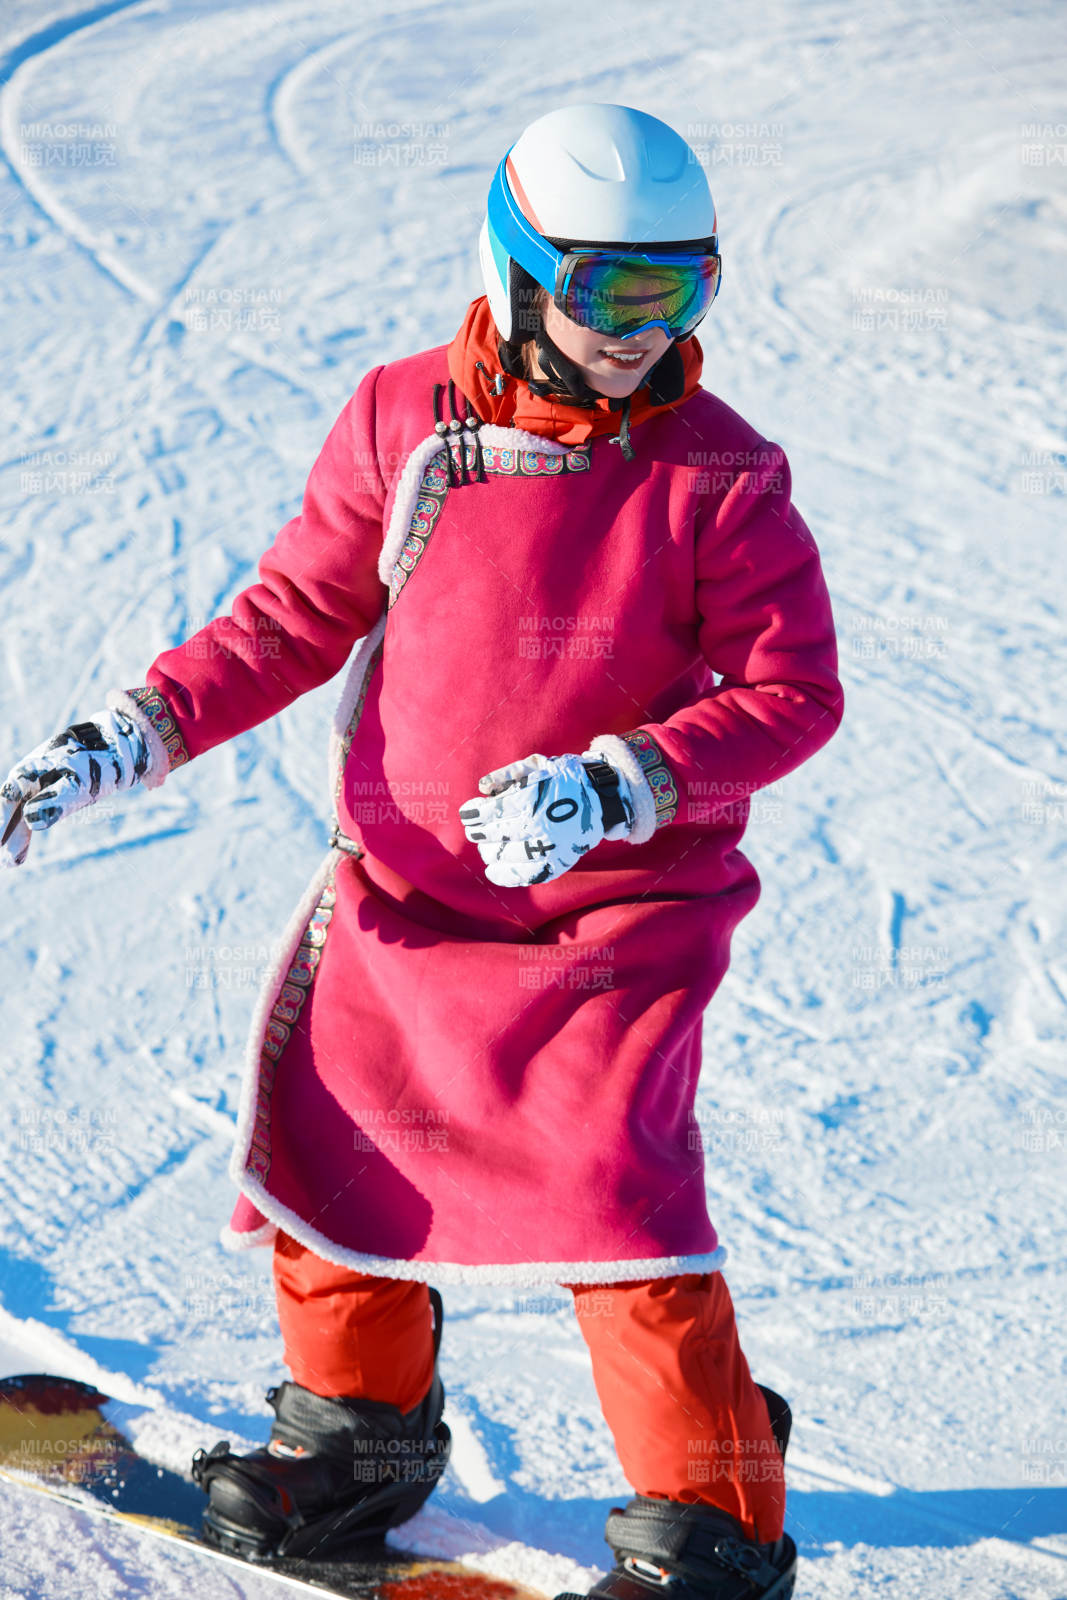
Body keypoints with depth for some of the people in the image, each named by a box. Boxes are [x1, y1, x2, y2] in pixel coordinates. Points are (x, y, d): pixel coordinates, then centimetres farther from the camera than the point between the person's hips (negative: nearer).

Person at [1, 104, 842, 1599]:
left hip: (616, 908, -4)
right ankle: (361, 1430, 36)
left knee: (606, 1186, -13)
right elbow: (295, 617, 4)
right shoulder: (403, 425, -3)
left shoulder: (720, 477, -10)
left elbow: (794, 691, -9)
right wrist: (125, 739, -5)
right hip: (401, 886, 4)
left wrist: (616, 786, -23)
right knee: (332, 1137, 11)